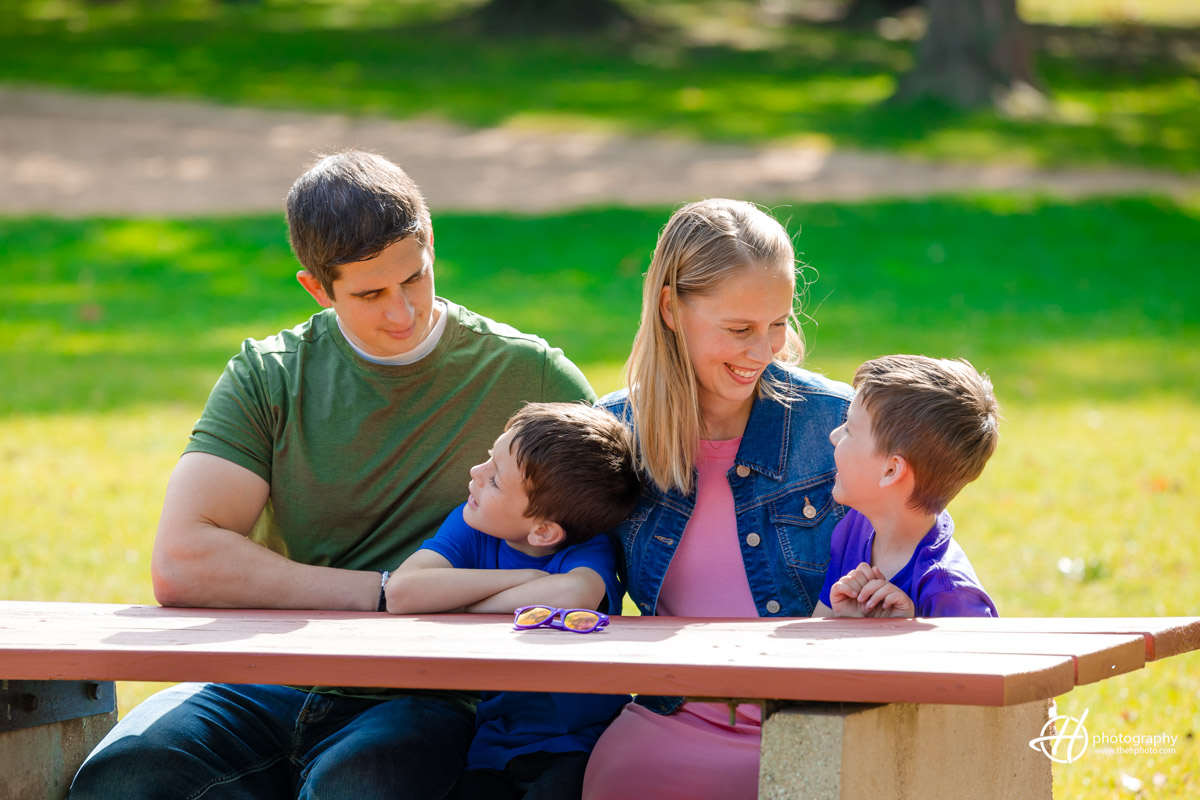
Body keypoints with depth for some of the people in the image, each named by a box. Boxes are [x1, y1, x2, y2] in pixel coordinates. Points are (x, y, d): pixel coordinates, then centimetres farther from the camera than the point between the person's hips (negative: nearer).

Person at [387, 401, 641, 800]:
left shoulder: (588, 550, -13)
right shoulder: (472, 526, -2)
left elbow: (572, 595, -39)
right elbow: (401, 593, -19)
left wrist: (469, 610, -24)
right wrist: (525, 578, -21)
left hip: (579, 743, -4)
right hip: (496, 747, 4)